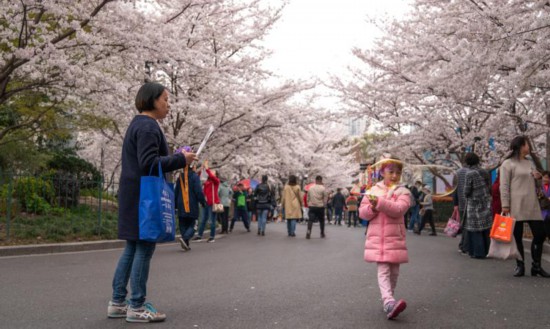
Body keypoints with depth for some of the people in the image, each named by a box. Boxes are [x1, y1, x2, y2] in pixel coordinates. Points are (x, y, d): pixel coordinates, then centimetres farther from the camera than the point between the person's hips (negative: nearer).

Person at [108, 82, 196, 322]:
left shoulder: (138, 124, 19)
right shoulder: (148, 126, -14)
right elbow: (149, 163, -21)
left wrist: (176, 159, 14)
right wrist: (180, 159, -15)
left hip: (134, 195, 10)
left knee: (132, 248, 13)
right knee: (144, 248, -4)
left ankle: (117, 303, 18)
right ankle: (137, 307, 2)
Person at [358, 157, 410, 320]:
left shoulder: (403, 192, 1)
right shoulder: (374, 190, 6)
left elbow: (398, 210, -18)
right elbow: (362, 212, 5)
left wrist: (379, 202, -24)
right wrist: (373, 208, -15)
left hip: (395, 238, 1)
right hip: (377, 238, 0)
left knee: (394, 272, 9)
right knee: (383, 271, -10)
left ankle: (387, 301, 24)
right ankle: (389, 303, -22)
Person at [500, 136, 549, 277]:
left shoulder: (529, 163, 18)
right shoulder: (508, 164, -2)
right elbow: (504, 186, -8)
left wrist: (537, 178, 5)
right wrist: (505, 205, -15)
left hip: (532, 206, 6)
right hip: (516, 206, -6)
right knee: (517, 237, 0)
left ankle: (536, 266, 14)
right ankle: (520, 266, 10)